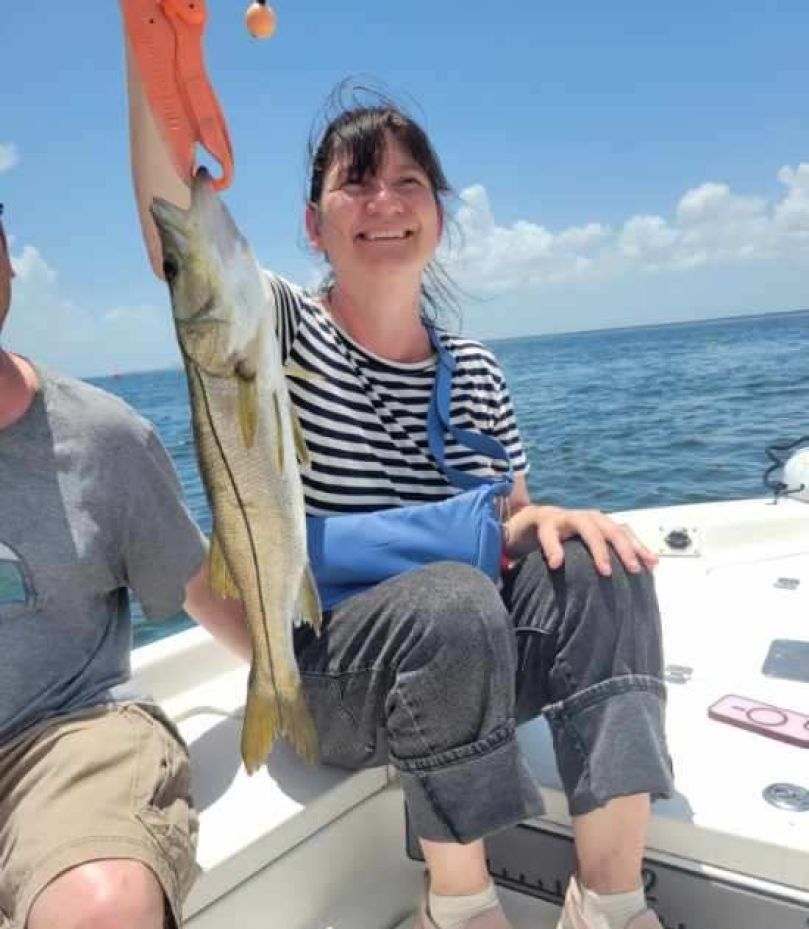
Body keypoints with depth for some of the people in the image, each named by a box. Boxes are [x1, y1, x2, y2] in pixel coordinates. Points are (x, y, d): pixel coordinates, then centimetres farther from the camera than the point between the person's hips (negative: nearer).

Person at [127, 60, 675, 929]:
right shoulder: (282, 330, -5)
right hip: (317, 674, -4)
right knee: (454, 601, -34)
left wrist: (544, 521, -15)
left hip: (459, 663, 4)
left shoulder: (473, 372, 6)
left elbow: (509, 525, 9)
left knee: (595, 563, -21)